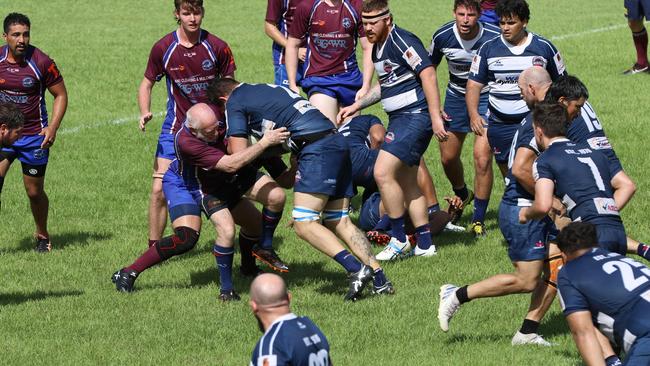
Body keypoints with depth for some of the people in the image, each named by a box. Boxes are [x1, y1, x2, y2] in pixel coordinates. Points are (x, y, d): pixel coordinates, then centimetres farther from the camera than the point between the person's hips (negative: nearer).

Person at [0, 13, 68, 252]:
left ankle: (42, 236, 33)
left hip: (34, 136, -2)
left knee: (34, 192, 8)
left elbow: (61, 95, -3)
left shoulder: (41, 62, -12)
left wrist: (52, 128, -14)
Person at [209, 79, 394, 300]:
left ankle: (355, 269, -23)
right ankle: (379, 280, -3)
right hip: (337, 141, 8)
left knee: (304, 224, -11)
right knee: (339, 223, 7)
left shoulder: (234, 102, 5)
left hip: (317, 148, -8)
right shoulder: (266, 89, 29)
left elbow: (239, 154, 1)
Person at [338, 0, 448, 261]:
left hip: (415, 116, -10)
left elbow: (428, 75, -21)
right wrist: (357, 106, 26)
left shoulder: (402, 41, -15)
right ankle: (425, 244, 16)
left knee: (383, 172, -16)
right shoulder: (377, 48, 14)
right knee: (407, 184, 11)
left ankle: (399, 239, -6)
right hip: (399, 119, 10)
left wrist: (435, 117, -26)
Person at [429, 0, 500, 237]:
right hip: (456, 96, 4)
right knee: (448, 157, 10)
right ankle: (462, 195, 43)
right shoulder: (442, 37, -15)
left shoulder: (494, 37, -24)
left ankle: (478, 219, -2)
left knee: (482, 159, -15)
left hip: (487, 97, -4)